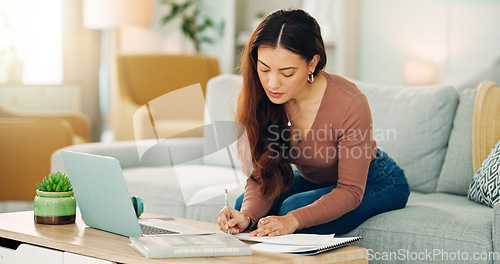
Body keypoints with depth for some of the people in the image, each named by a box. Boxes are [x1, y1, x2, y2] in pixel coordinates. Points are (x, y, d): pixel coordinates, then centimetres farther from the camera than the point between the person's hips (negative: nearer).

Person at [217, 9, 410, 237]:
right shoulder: (254, 98, -20)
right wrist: (247, 216, -36)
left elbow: (351, 191, -29)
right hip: (314, 182, 5)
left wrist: (293, 220, -44)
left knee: (294, 207, -29)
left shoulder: (349, 104, -35)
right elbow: (262, 175, -14)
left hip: (376, 183, -4)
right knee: (244, 206, -18)